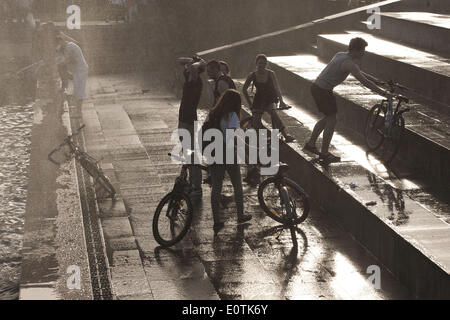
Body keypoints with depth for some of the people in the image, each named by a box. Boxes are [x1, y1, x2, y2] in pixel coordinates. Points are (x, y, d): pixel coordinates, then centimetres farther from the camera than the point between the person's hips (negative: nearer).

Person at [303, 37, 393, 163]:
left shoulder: (340, 55, 13)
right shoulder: (349, 63, -17)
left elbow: (359, 72, 25)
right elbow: (365, 81, -22)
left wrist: (378, 81, 23)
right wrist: (383, 93, -19)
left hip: (316, 87, 10)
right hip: (323, 90, -10)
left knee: (327, 117, 22)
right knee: (332, 120, 0)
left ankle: (310, 144, 28)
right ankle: (324, 153, 5)